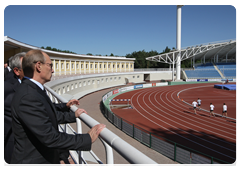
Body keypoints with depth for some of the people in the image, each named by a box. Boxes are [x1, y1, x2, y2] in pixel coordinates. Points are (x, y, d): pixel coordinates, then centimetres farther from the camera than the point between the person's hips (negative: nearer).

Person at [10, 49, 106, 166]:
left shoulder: (33, 90, 2)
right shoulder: (28, 97, -28)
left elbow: (51, 115, 15)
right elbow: (50, 138, -29)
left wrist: (73, 115, 19)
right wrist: (88, 139, -25)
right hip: (33, 162, -9)